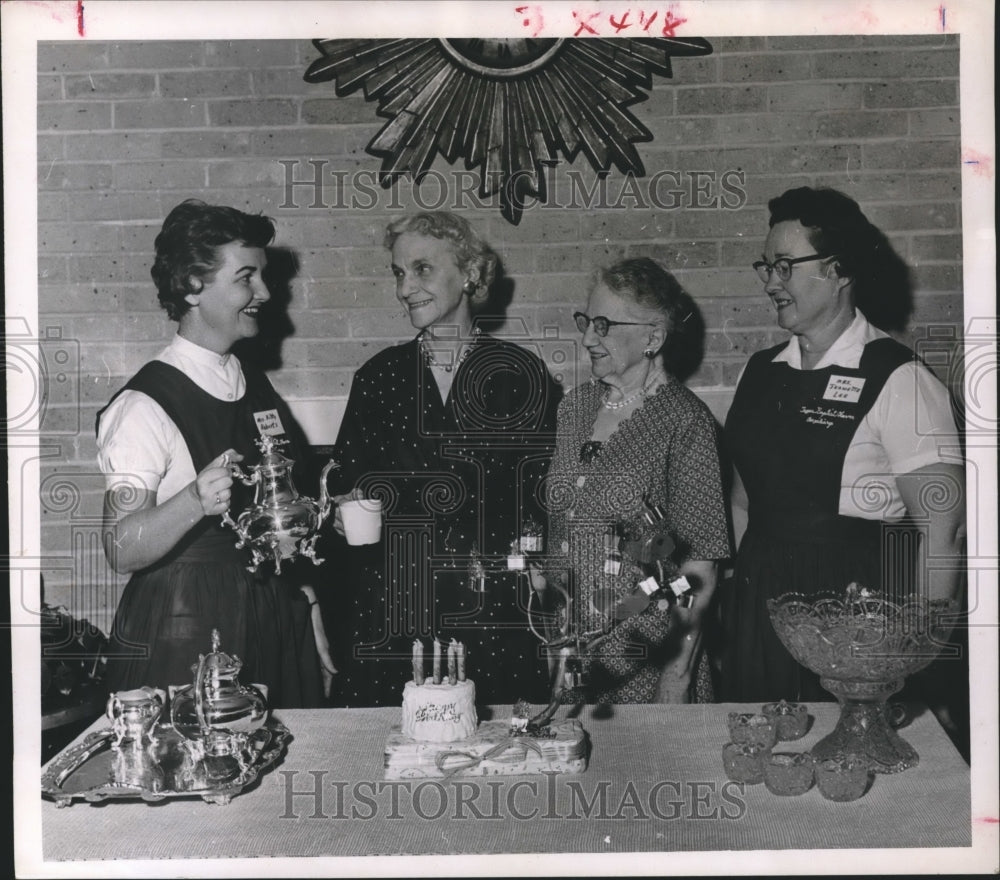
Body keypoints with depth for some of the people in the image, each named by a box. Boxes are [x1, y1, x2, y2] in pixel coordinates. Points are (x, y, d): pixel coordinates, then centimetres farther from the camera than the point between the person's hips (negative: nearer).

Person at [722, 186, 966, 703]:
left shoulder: (897, 381, -10)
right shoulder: (760, 373, 8)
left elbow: (941, 530, -12)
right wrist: (736, 595, 8)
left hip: (857, 603, -5)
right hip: (756, 599, 6)